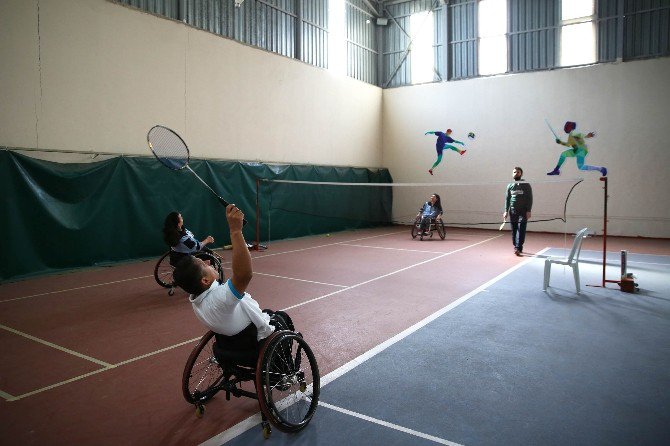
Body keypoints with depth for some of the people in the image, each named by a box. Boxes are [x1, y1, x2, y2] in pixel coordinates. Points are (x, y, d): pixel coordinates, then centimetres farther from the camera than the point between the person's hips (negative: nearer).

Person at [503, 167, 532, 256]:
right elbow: (507, 199, 11)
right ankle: (516, 247, 15)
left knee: (521, 230, -10)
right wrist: (506, 211, 3)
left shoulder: (526, 185, 1)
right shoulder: (510, 186, 11)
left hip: (523, 212, -3)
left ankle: (518, 248, -14)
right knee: (514, 230, 6)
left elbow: (530, 199, -2)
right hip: (512, 212, 4)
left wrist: (528, 211, -11)